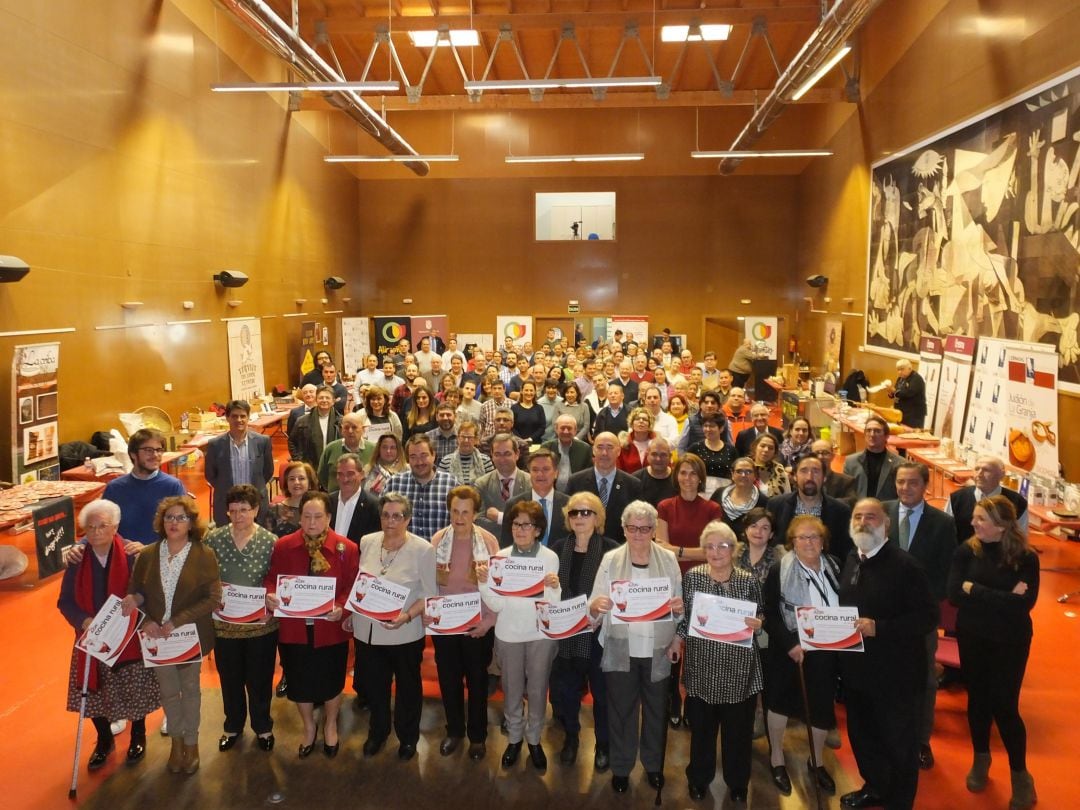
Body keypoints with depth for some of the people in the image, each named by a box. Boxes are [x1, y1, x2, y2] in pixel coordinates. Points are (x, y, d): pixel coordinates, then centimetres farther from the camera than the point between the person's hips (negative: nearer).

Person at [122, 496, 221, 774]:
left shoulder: (204, 556, -15)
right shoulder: (147, 555, -5)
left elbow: (212, 598, -17)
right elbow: (134, 592, 2)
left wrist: (177, 622, -23)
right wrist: (147, 621, -15)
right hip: (157, 636, 3)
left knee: (189, 689, 15)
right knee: (168, 691, 17)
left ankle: (191, 743, 35)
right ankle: (176, 741, 40)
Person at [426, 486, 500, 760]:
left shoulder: (488, 541, -9)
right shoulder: (438, 540, -3)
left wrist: (489, 621, -13)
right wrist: (426, 615, -8)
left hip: (477, 624, -2)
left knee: (477, 679, 12)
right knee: (448, 678, 14)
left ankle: (477, 735, 31)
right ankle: (454, 729, 35)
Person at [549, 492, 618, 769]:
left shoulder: (611, 550, -9)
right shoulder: (558, 548, 1)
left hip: (600, 632, -3)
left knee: (602, 690, 12)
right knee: (564, 689, 14)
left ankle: (603, 744, 34)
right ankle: (571, 736, 40)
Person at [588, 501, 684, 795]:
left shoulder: (669, 559, -3)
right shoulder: (610, 560, -6)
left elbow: (679, 606, 3)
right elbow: (594, 610, -6)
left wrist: (679, 607, -19)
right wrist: (597, 605, -29)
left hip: (658, 650, 1)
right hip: (621, 650, -1)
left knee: (655, 709, 16)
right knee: (621, 710, 9)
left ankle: (654, 764, 38)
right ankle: (621, 767, 30)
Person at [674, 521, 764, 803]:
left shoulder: (749, 581, -3)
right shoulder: (692, 577, -5)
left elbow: (760, 620, 7)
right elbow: (683, 616, 0)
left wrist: (757, 624, -14)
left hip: (739, 668, 0)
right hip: (702, 666, 0)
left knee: (738, 728, 12)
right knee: (701, 727, 12)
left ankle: (738, 783, 35)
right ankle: (699, 779, 35)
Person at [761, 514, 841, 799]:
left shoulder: (834, 567, 1)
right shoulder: (779, 571, -12)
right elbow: (768, 614, -14)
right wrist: (790, 644, -22)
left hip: (825, 651, 4)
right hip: (789, 651, -4)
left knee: (823, 707, 13)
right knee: (780, 702, 9)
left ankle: (816, 762, 36)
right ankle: (777, 759, 30)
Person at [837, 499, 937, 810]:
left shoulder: (905, 564, -18)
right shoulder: (850, 560, 5)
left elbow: (927, 617, -20)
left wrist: (878, 627, -28)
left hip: (894, 672, -7)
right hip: (856, 668, 7)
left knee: (899, 742, 11)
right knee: (862, 735, 22)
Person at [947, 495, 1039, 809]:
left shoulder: (1026, 558, -13)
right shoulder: (967, 551, -9)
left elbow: (1024, 603, -22)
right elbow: (953, 594, -17)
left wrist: (974, 590, -20)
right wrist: (1002, 598, -22)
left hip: (1010, 642, -2)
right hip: (972, 638, 2)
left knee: (1004, 706, 2)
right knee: (978, 699, 15)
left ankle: (1020, 775, 23)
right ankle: (981, 759, 37)